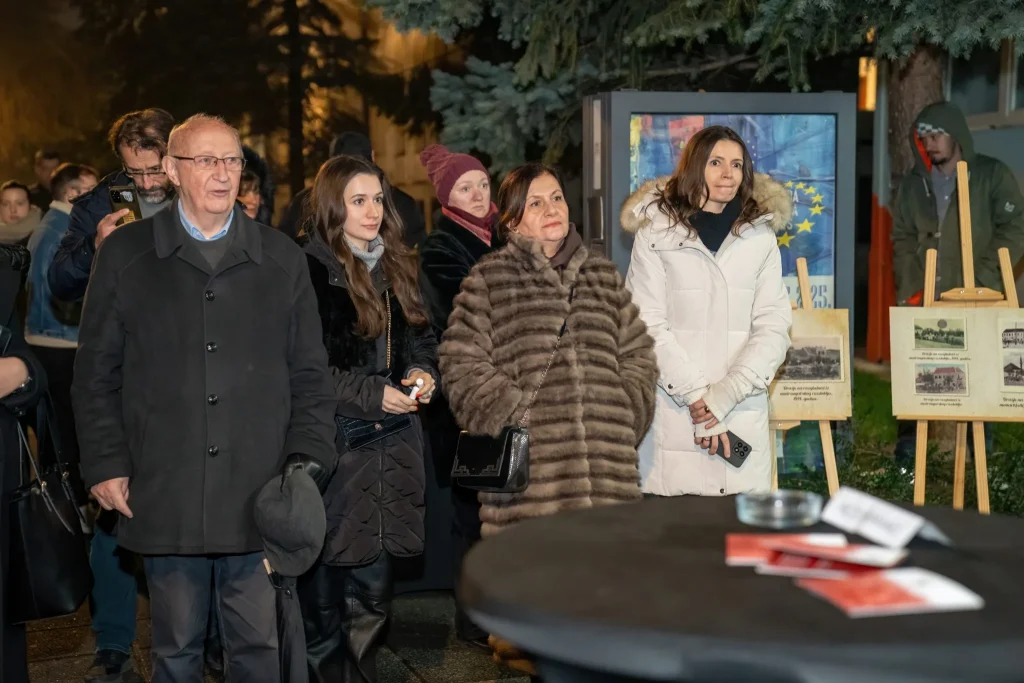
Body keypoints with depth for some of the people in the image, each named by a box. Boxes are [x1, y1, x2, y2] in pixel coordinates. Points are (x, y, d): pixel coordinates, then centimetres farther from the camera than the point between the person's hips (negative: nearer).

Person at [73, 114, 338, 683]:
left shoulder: (282, 258, 9)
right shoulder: (125, 254, 6)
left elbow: (310, 373, 9)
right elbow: (96, 372, 7)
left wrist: (308, 460, -1)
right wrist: (106, 464, 1)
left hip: (261, 495, 1)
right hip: (165, 497, 0)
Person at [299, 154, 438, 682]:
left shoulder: (396, 268, 13)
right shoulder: (309, 271, -10)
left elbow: (420, 336, 22)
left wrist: (421, 370, 0)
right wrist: (372, 396, -14)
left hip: (389, 450, 6)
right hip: (331, 447, -6)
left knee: (372, 593, 11)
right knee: (323, 596, 1)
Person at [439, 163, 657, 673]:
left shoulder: (603, 276, 20)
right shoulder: (488, 281, 8)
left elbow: (638, 356, 21)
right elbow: (462, 367, 1)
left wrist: (624, 420, 8)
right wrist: (509, 419, -8)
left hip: (607, 466, 3)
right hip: (530, 467, -3)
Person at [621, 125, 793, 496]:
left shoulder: (761, 238, 8)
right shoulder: (655, 235, 1)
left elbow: (774, 326, 2)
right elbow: (649, 326, -3)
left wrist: (725, 396, -10)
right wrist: (697, 398, -10)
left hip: (744, 419, 2)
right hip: (674, 418, -2)